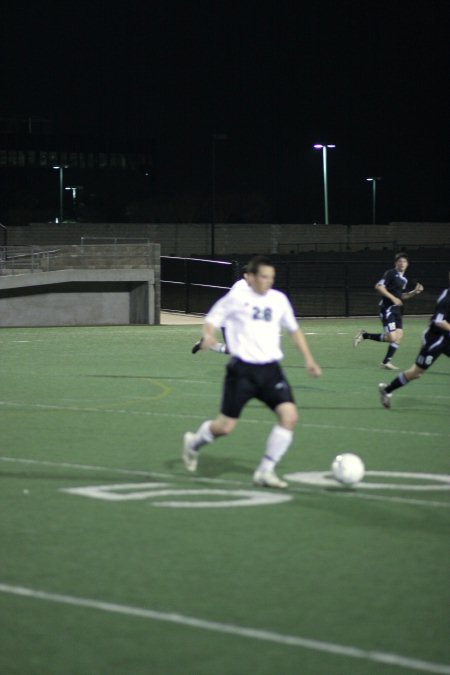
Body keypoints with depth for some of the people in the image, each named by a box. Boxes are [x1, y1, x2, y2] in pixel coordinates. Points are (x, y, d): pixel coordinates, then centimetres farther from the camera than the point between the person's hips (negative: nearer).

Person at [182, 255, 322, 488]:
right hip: (242, 369, -4)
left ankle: (265, 471, -5)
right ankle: (193, 443, 35)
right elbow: (212, 319, 2)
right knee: (225, 427, 0)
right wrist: (208, 336, -20)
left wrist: (308, 359, 15)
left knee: (289, 416, -15)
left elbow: (294, 329, 20)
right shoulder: (236, 297, -5)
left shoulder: (279, 299, 7)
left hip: (270, 369, 4)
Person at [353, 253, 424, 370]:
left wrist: (414, 292, 10)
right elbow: (378, 286, -18)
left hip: (397, 310, 8)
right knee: (391, 337, -16)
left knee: (398, 336, -1)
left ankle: (386, 362, 7)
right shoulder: (390, 274, -8)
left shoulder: (404, 280, 17)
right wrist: (393, 298, -22)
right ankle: (364, 335, 3)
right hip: (387, 308, -8)